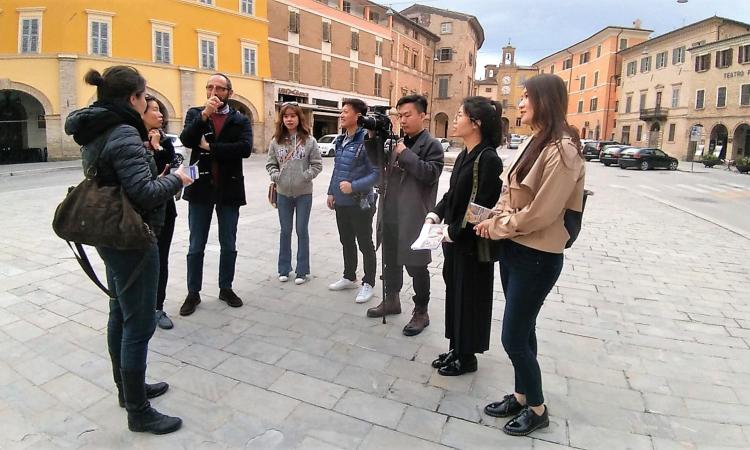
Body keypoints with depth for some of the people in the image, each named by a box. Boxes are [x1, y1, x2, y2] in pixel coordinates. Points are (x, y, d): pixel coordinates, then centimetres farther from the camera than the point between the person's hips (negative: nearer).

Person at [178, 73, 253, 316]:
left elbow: (245, 148, -16)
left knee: (229, 245, 11)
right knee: (196, 246, 8)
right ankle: (193, 293, 22)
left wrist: (209, 147, -14)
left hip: (229, 189, 0)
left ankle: (226, 288, 28)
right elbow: (186, 140, -13)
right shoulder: (195, 113, 5)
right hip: (200, 188, 0)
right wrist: (204, 115, -22)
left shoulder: (240, 120, 2)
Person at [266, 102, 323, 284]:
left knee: (302, 231, 6)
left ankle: (302, 270, 17)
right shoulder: (276, 141, 2)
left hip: (304, 193, -2)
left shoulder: (309, 140, -5)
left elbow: (317, 164, -3)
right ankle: (284, 269, 25)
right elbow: (270, 163, 8)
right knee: (285, 231, 12)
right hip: (283, 193, 2)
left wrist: (306, 176, -15)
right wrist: (275, 175, -10)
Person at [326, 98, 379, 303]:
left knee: (365, 244, 6)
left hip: (360, 203, -8)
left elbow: (377, 172, -20)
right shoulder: (340, 140, 8)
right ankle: (349, 277, 36)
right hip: (341, 202, 8)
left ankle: (368, 284, 20)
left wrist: (354, 186, -26)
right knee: (346, 242, 19)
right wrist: (331, 192, 15)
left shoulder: (367, 140, -17)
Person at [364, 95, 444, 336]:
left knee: (416, 266, 3)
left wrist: (406, 154, -20)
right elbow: (378, 162, 16)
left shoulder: (432, 145, -7)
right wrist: (372, 139, 2)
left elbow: (431, 173, -21)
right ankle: (391, 300, 37)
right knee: (391, 260, 19)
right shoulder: (398, 141, 13)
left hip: (414, 217, -7)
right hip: (390, 213, 7)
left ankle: (421, 312, 18)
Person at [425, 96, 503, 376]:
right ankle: (456, 348, 34)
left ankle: (467, 357, 24)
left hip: (471, 243, -8)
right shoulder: (464, 156, 8)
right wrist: (435, 215, -1)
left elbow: (483, 207, -21)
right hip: (454, 240, 9)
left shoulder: (488, 159, -18)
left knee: (469, 298, 6)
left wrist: (454, 232, -15)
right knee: (454, 293, 17)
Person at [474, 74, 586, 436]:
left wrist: (496, 227, -10)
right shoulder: (533, 142, 9)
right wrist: (493, 219, -3)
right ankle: (522, 396, 36)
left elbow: (540, 213, -22)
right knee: (522, 330, 19)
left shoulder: (561, 149, -19)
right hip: (514, 249, 9)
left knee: (513, 338, 1)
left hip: (537, 257, -8)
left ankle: (537, 409, 24)